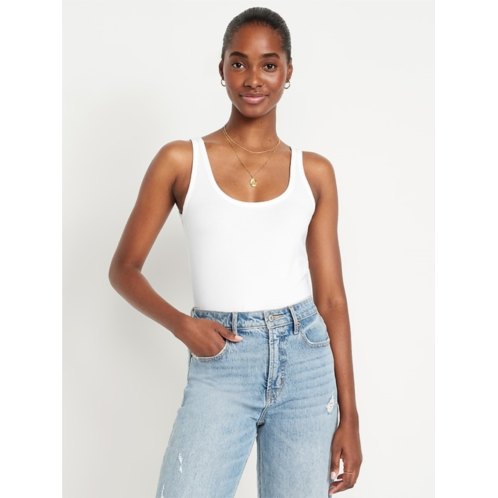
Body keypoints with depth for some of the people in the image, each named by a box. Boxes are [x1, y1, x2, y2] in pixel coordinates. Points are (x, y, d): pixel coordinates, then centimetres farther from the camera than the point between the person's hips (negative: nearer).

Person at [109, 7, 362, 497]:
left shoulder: (314, 172, 7)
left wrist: (348, 415, 4)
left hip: (306, 363, 2)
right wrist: (181, 324, -13)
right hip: (220, 368, -2)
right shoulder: (180, 160, 2)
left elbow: (331, 296, 7)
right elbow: (123, 268, 6)